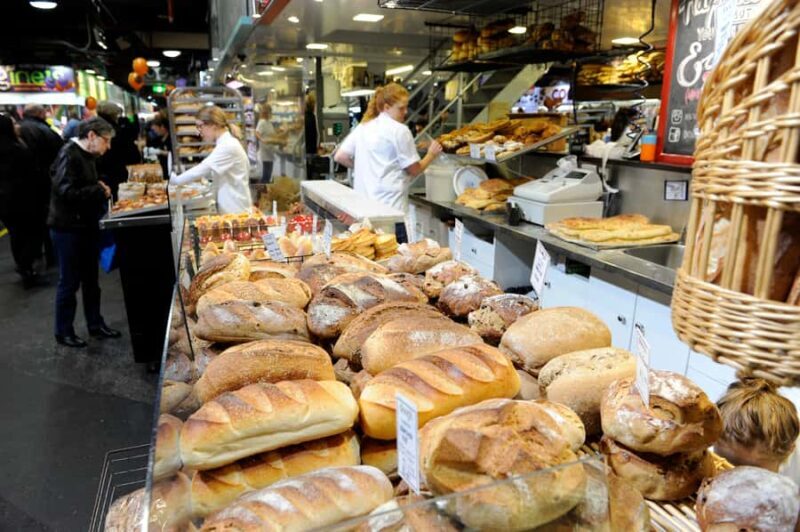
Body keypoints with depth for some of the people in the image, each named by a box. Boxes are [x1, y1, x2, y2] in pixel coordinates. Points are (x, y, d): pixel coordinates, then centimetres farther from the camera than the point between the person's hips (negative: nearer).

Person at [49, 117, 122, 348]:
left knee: (91, 279, 16)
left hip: (86, 225, 9)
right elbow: (66, 191, -26)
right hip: (68, 228, -9)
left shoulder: (88, 156, 11)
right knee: (69, 282, 2)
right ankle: (64, 332, 17)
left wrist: (101, 189, 4)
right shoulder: (69, 155, -17)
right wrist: (99, 190, -19)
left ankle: (95, 324, 28)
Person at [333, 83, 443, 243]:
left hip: (364, 204, 7)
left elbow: (339, 157, 10)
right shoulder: (400, 130, -8)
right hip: (390, 205, -7)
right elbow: (414, 170, -4)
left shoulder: (363, 127, 12)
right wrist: (431, 154, 12)